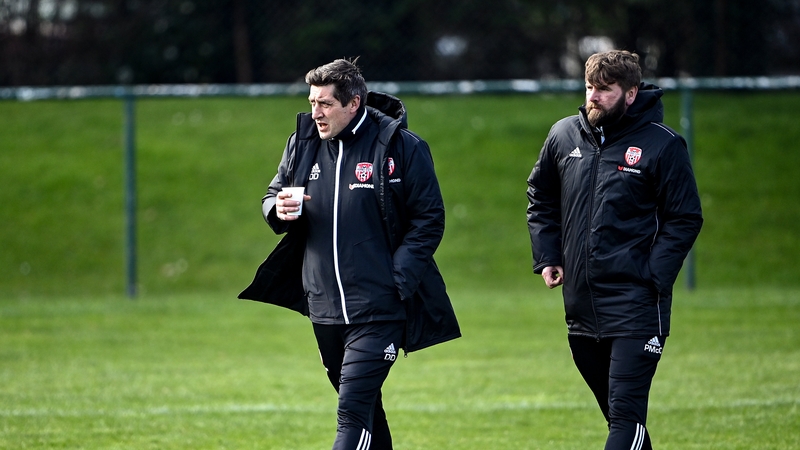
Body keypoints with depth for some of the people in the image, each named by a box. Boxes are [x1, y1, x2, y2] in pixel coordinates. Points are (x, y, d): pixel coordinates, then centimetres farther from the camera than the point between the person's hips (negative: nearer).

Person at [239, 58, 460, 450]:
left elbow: (428, 220, -5)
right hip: (323, 308, 6)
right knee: (362, 407, 18)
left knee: (354, 411, -14)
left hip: (378, 311, -6)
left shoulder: (399, 146, -8)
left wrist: (396, 281, -14)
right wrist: (278, 209, -6)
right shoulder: (303, 142, 7)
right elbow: (273, 196, 19)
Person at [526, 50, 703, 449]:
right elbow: (540, 198, 21)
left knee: (626, 413, -13)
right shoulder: (564, 136, 7)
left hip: (635, 310, -6)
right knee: (616, 412, 15)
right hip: (580, 307, 6)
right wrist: (546, 257, 9)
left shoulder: (662, 145, -7)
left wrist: (651, 278, -14)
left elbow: (685, 219, -5)